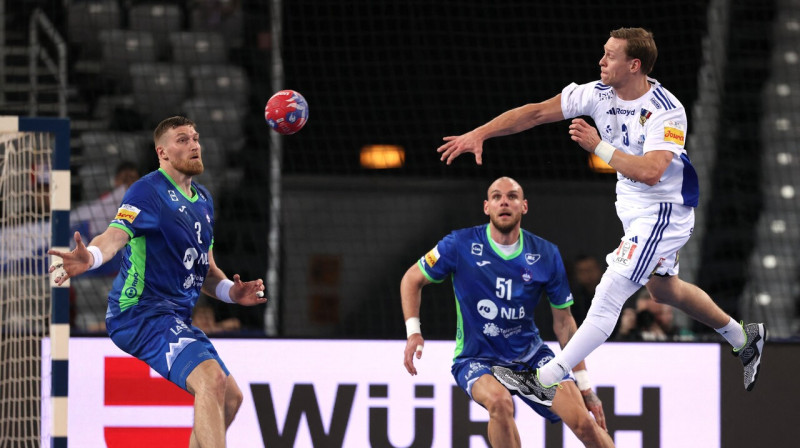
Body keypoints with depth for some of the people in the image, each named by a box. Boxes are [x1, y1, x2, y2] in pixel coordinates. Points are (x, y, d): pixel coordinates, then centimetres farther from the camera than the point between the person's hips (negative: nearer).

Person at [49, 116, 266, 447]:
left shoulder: (204, 200, 17)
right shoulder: (148, 191, -10)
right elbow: (116, 234, -27)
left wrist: (230, 291, 5)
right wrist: (91, 257, -49)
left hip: (177, 318, 10)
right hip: (142, 311, -10)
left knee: (230, 398, 15)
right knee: (212, 379, -29)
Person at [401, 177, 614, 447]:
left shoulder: (546, 255, -5)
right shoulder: (461, 245, -12)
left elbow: (564, 323, 4)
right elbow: (412, 279, 3)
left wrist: (585, 386, 3)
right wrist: (413, 331, -13)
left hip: (530, 354, 2)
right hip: (476, 358, -2)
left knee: (584, 423, -16)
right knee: (500, 401, -36)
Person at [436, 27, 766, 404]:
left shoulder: (667, 111, -26)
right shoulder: (598, 94, -7)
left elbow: (650, 172, -37)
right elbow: (536, 113, -11)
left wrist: (598, 147, -32)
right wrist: (479, 134, -19)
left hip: (664, 212, -9)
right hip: (632, 208, 9)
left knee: (610, 293, -15)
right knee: (663, 290, 24)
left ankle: (547, 380, -17)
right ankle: (744, 338, 43)